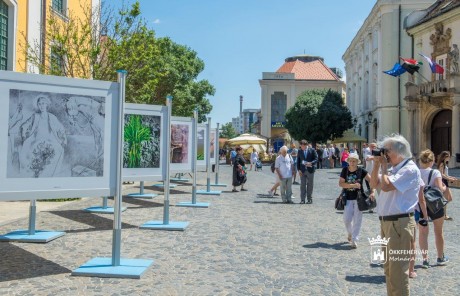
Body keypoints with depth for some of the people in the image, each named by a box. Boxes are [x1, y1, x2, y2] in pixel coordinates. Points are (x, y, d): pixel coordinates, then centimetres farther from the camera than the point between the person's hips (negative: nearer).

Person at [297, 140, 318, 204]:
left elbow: (316, 159, -2)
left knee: (310, 185, 4)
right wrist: (299, 169, -1)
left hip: (310, 170, -2)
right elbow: (298, 161, 10)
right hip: (302, 171, 2)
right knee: (302, 185, 1)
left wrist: (311, 163, -20)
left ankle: (309, 199, 11)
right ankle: (302, 199, 3)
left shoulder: (312, 150, 0)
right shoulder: (299, 151, 8)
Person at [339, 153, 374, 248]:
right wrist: (353, 185, -17)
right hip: (348, 198, 1)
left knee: (357, 220, -1)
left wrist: (372, 192, -12)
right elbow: (340, 183, -9)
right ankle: (350, 233, 33)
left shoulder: (361, 171, -5)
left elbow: (371, 180, -2)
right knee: (346, 219, 2)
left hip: (359, 198, -1)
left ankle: (354, 240, 4)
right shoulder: (345, 170, -2)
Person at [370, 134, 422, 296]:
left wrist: (384, 166, -9)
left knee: (398, 271, -4)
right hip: (387, 222, 10)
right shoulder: (394, 169, 13)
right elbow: (374, 184, 17)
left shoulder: (410, 169, -15)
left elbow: (386, 186, -23)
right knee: (389, 268, 20)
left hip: (399, 223, -10)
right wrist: (377, 164, 7)